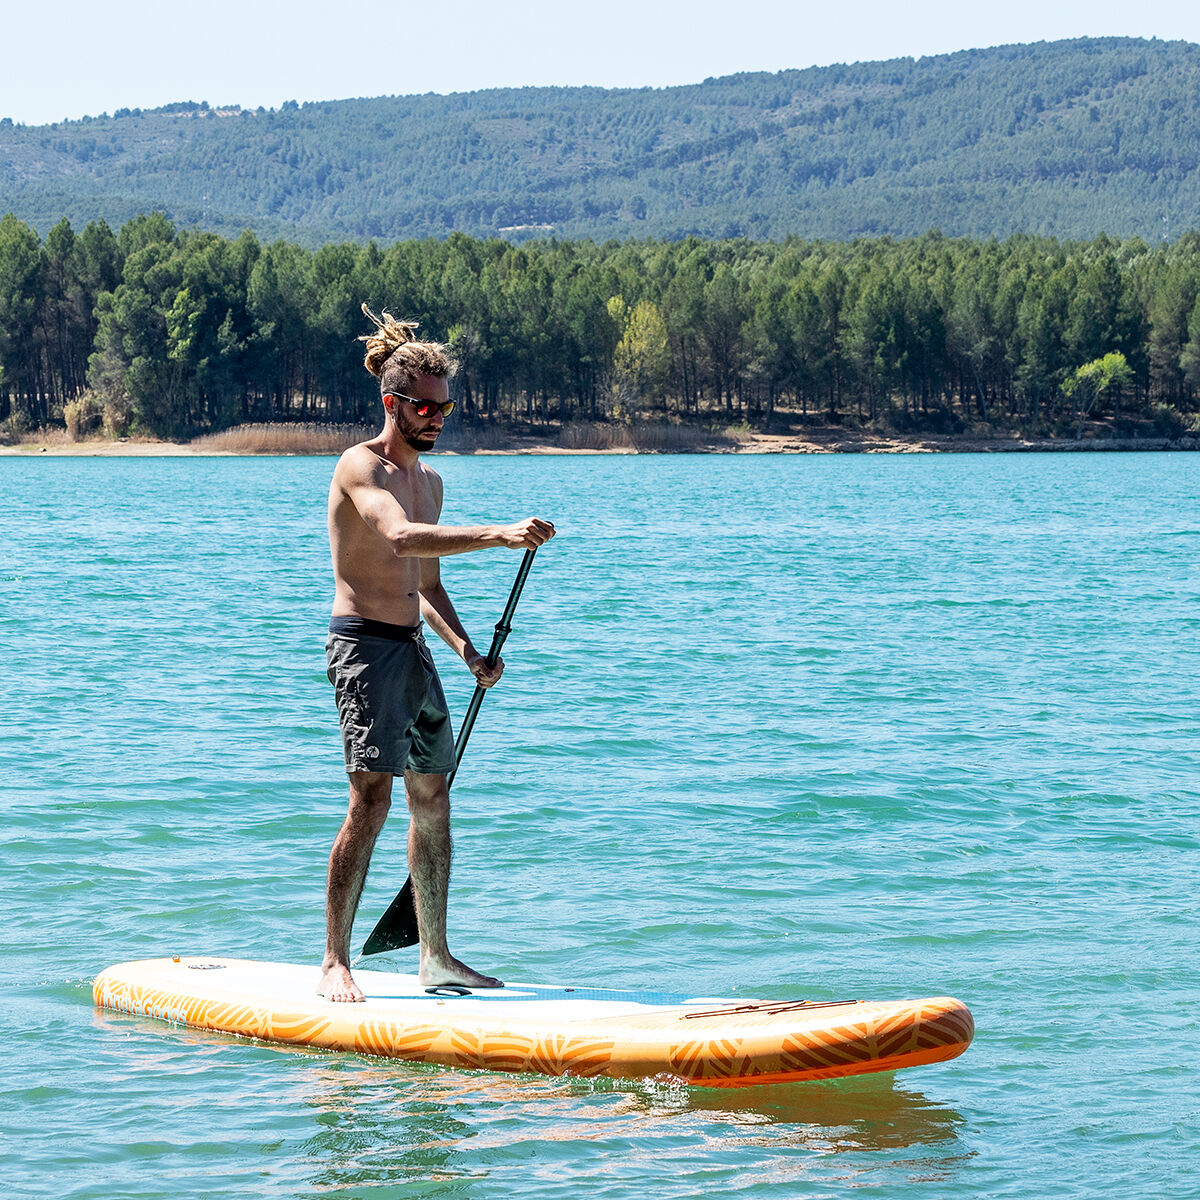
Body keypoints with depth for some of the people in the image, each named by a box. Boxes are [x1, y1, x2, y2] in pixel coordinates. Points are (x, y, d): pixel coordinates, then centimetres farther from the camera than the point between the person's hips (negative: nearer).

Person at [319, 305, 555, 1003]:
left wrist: (468, 651, 8)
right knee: (372, 800, -15)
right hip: (365, 644, -9)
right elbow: (401, 536, -30)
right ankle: (336, 964, -13)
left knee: (433, 801, 10)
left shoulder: (430, 480, 17)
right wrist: (499, 535, -39)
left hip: (414, 650, 9)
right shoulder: (362, 467, -10)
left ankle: (436, 956, 18)